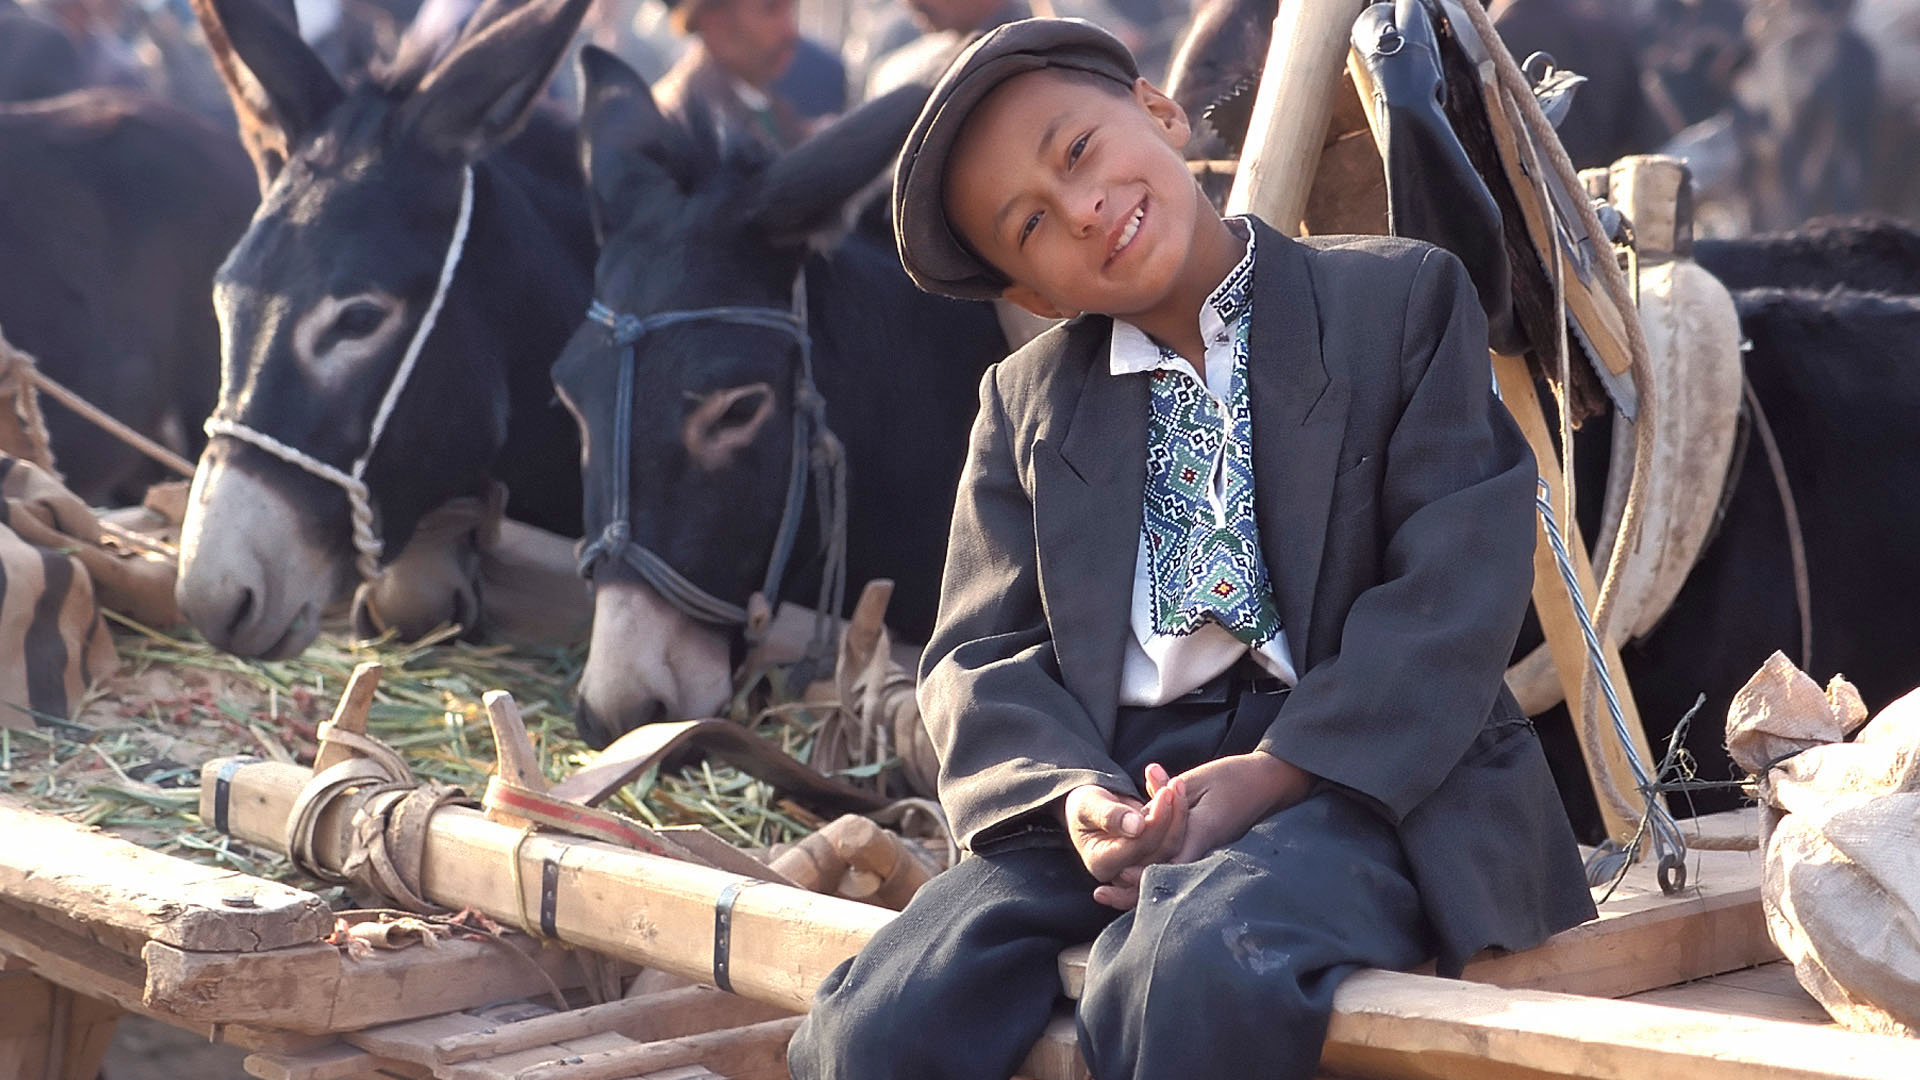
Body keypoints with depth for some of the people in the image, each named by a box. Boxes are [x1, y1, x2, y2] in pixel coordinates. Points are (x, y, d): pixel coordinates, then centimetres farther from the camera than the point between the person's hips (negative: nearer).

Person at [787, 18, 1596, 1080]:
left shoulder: (1403, 297, 8)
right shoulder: (1026, 402, 20)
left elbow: (1459, 583, -3)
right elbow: (979, 656, 11)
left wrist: (1276, 771, -17)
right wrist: (1072, 797, -12)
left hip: (1362, 776, -3)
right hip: (1111, 788, 4)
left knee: (1193, 977, -38)